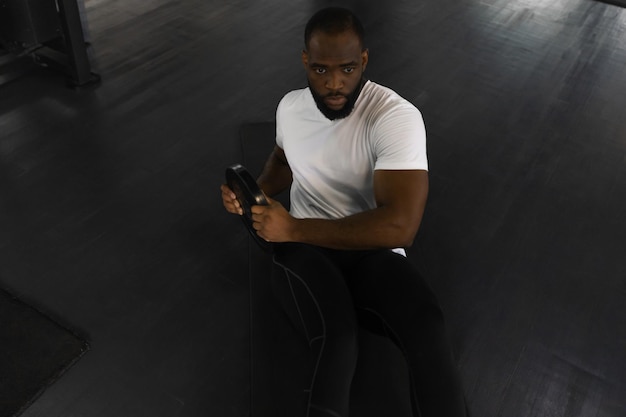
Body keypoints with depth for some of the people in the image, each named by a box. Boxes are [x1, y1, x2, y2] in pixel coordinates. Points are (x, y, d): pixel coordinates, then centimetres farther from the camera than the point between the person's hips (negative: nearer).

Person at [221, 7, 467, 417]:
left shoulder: (398, 117, -15)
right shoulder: (290, 106, 5)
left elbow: (400, 225, -26)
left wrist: (294, 228, -21)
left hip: (374, 251, -2)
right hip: (304, 249, 3)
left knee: (430, 332, -35)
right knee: (338, 344, -32)